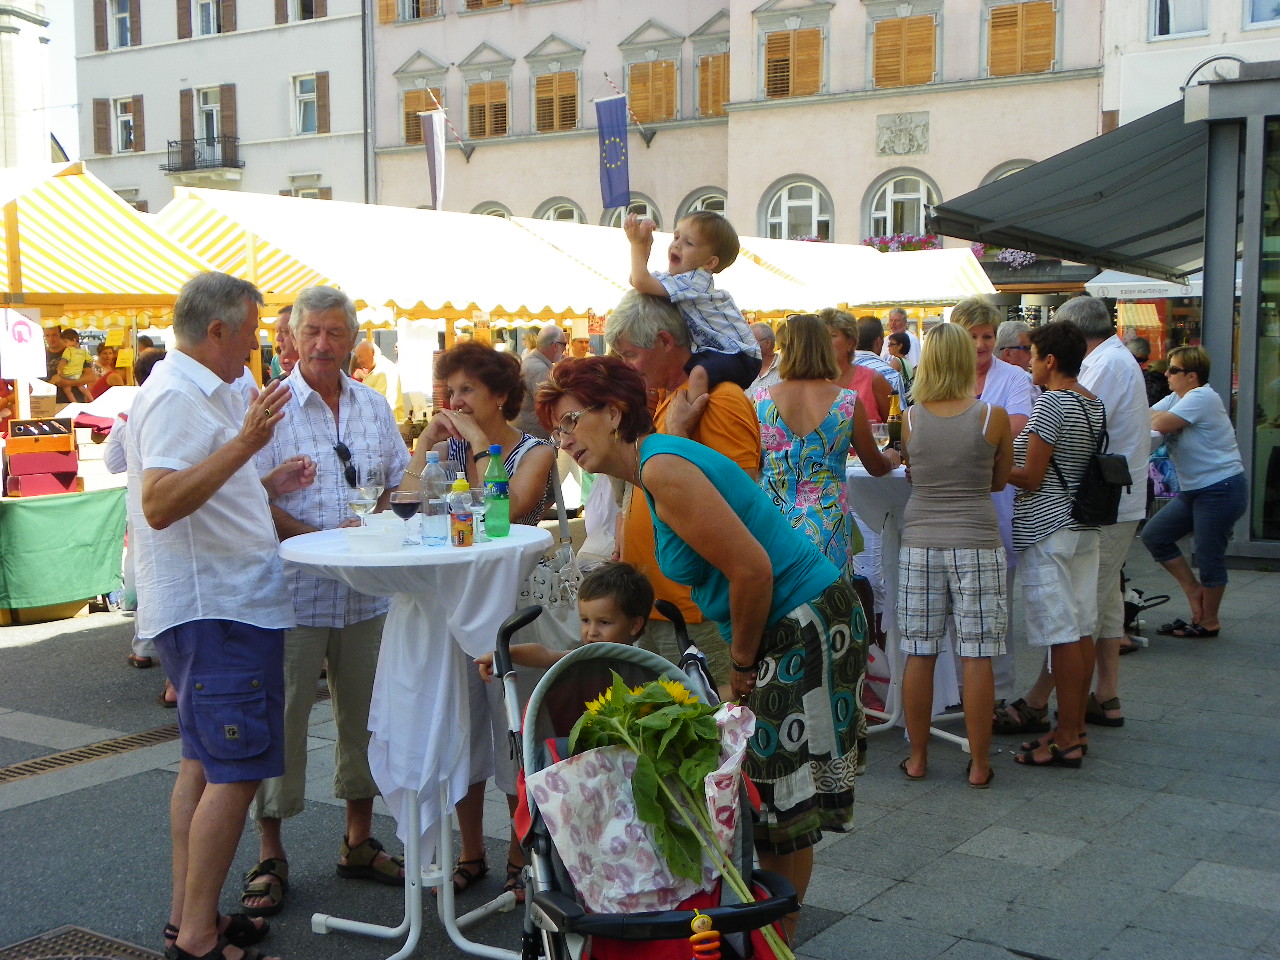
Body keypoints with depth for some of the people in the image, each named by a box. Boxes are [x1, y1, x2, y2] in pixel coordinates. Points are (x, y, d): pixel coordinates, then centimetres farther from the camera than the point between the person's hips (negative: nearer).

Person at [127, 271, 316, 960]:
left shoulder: (198, 392, 17)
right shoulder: (176, 396, -16)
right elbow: (159, 505, -27)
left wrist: (269, 485, 16)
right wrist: (244, 444, -33)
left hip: (217, 605, 11)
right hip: (215, 611, -11)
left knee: (204, 762, 15)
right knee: (236, 772, -8)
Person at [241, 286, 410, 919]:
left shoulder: (373, 406, 11)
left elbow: (400, 481, 14)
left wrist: (377, 522, -6)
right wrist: (320, 538, -20)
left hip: (366, 590, 5)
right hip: (294, 591, -5)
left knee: (364, 713, 12)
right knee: (282, 718, 1)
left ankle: (358, 842, 27)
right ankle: (270, 856, 15)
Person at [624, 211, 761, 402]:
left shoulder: (694, 281, -20)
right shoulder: (682, 278, 9)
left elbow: (641, 282, -29)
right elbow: (636, 280, 12)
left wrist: (637, 243, -17)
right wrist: (644, 244, 2)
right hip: (711, 350, 11)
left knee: (699, 373, -36)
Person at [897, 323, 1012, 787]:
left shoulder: (910, 419, -2)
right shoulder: (993, 417, -6)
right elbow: (1000, 480, 7)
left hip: (919, 544, 2)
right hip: (976, 545, -2)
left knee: (919, 654, 8)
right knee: (977, 658, 3)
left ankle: (917, 759, 18)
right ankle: (979, 765, 10)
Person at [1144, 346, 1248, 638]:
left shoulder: (1202, 397, -17)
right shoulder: (1176, 398, 13)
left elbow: (1158, 424, -26)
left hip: (1221, 489, -10)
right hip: (1192, 490, 10)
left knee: (1208, 557, 0)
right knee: (1153, 536, 5)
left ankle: (1209, 621, 15)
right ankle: (1193, 589, 18)